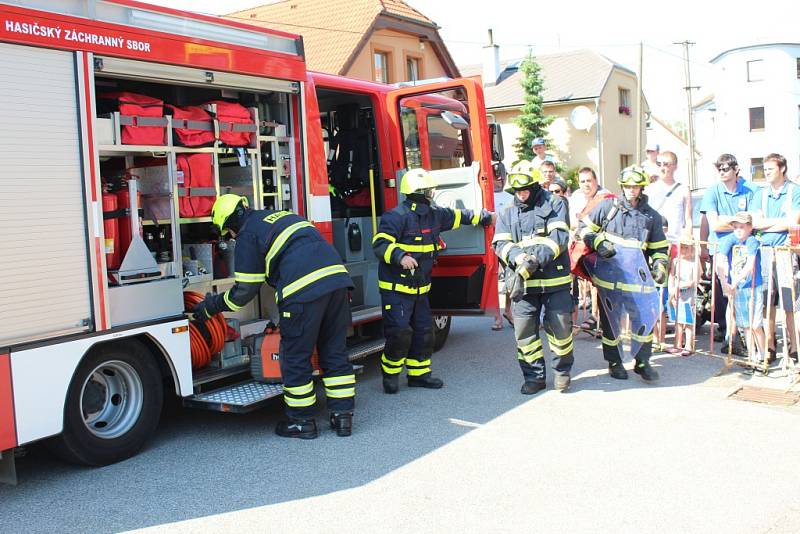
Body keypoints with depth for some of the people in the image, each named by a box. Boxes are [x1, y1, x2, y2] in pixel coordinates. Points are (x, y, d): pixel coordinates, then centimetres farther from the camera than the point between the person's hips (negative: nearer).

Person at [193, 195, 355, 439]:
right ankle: (343, 416, 18)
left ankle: (302, 421, 18)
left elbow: (245, 290, 5)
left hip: (303, 290, -7)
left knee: (296, 357, 8)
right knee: (335, 353, 15)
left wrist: (212, 306, 21)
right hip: (337, 277, 8)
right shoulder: (282, 216, 29)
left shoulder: (248, 235, 6)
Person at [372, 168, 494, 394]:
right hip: (396, 288, -8)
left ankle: (419, 373, 23)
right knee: (399, 332, -10)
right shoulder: (397, 216, -17)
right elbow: (380, 243, -23)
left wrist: (484, 217, 34)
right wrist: (400, 256, -39)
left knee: (424, 331, 10)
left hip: (420, 288, 8)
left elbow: (458, 216, 25)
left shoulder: (434, 214, 9)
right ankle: (390, 373, 10)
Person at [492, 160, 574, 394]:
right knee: (524, 331, 2)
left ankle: (562, 370, 26)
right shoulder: (508, 214, 13)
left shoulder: (554, 204, 3)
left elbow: (559, 237, -10)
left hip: (554, 280, -2)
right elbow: (500, 244, 2)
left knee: (560, 328, 4)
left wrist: (536, 260, -21)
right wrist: (521, 259, -19)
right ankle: (534, 376, 17)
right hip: (524, 284, 3)